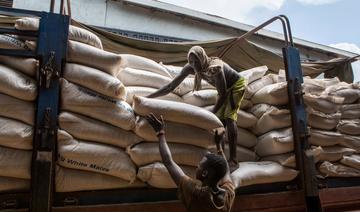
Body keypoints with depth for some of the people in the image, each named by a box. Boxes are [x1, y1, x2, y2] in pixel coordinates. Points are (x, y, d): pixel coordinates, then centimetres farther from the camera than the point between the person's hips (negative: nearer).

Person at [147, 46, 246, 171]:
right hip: (224, 89, 7)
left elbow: (223, 94, -30)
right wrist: (147, 98, -23)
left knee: (229, 117, -24)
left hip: (236, 85, -6)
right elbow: (170, 87, -21)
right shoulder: (190, 68, -22)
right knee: (220, 121, 7)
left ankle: (233, 160, -23)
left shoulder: (214, 68, -39)